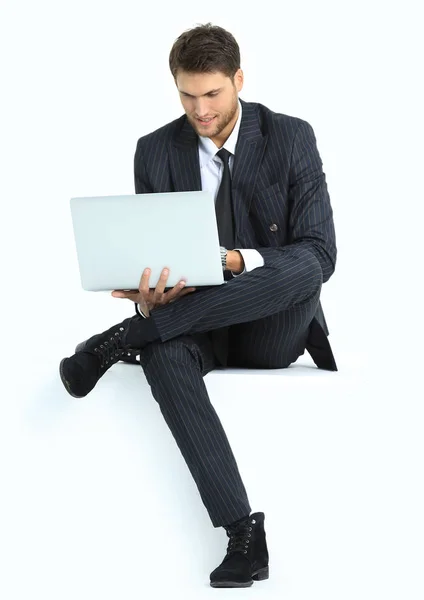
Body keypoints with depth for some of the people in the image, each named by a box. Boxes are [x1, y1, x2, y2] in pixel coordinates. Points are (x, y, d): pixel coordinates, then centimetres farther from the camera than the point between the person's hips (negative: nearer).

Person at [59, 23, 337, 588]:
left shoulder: (291, 138, -7)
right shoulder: (155, 152, 1)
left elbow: (319, 255, -12)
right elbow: (148, 255, 2)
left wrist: (238, 261, -31)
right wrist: (148, 299, -23)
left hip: (272, 329, -1)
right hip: (198, 325, 2)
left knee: (301, 268, -36)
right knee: (162, 353, -35)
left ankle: (119, 339, -30)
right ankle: (243, 532, -38)